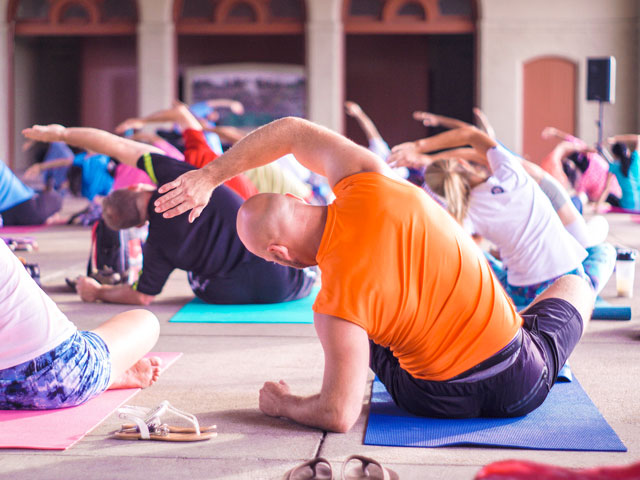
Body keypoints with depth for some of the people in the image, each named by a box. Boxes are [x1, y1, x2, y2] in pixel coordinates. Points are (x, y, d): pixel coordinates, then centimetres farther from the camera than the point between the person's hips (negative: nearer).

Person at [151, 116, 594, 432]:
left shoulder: (336, 305, -24)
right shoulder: (368, 185, -16)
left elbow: (339, 415, -20)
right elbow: (292, 131, 1)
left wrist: (281, 403, -1)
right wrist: (210, 176, 5)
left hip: (438, 401, -2)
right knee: (576, 286, 33)